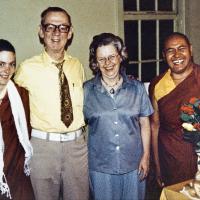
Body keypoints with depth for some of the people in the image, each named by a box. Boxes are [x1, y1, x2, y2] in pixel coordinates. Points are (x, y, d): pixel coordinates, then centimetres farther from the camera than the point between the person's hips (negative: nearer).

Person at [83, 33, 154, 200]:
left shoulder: (137, 88, -1)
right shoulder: (86, 90, -3)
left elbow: (144, 124, 4)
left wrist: (146, 156, 1)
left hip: (134, 165, 1)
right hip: (100, 167, -1)